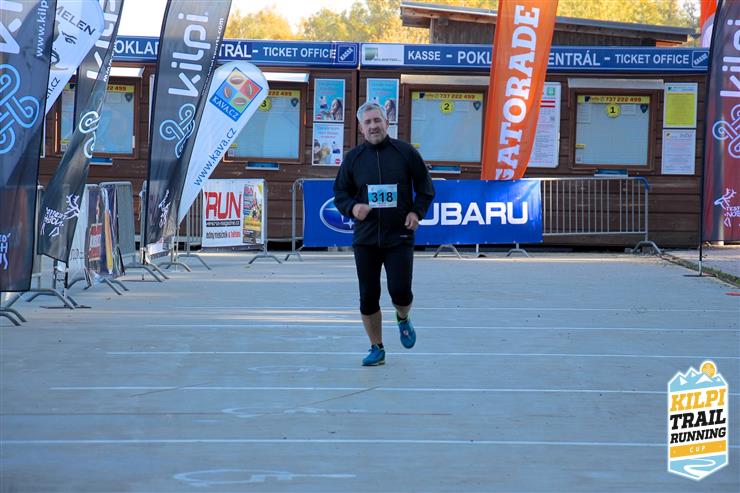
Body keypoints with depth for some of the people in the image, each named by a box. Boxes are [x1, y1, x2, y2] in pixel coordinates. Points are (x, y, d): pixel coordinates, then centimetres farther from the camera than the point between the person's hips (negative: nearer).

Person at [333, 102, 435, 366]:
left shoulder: (405, 153, -1)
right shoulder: (353, 157, 4)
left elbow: (425, 187, 8)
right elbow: (340, 193, 10)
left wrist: (417, 212, -7)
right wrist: (352, 208, -11)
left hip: (399, 237, -2)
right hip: (365, 239, 2)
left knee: (400, 291, -10)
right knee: (368, 296, 2)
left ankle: (403, 320, 27)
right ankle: (377, 349, 17)